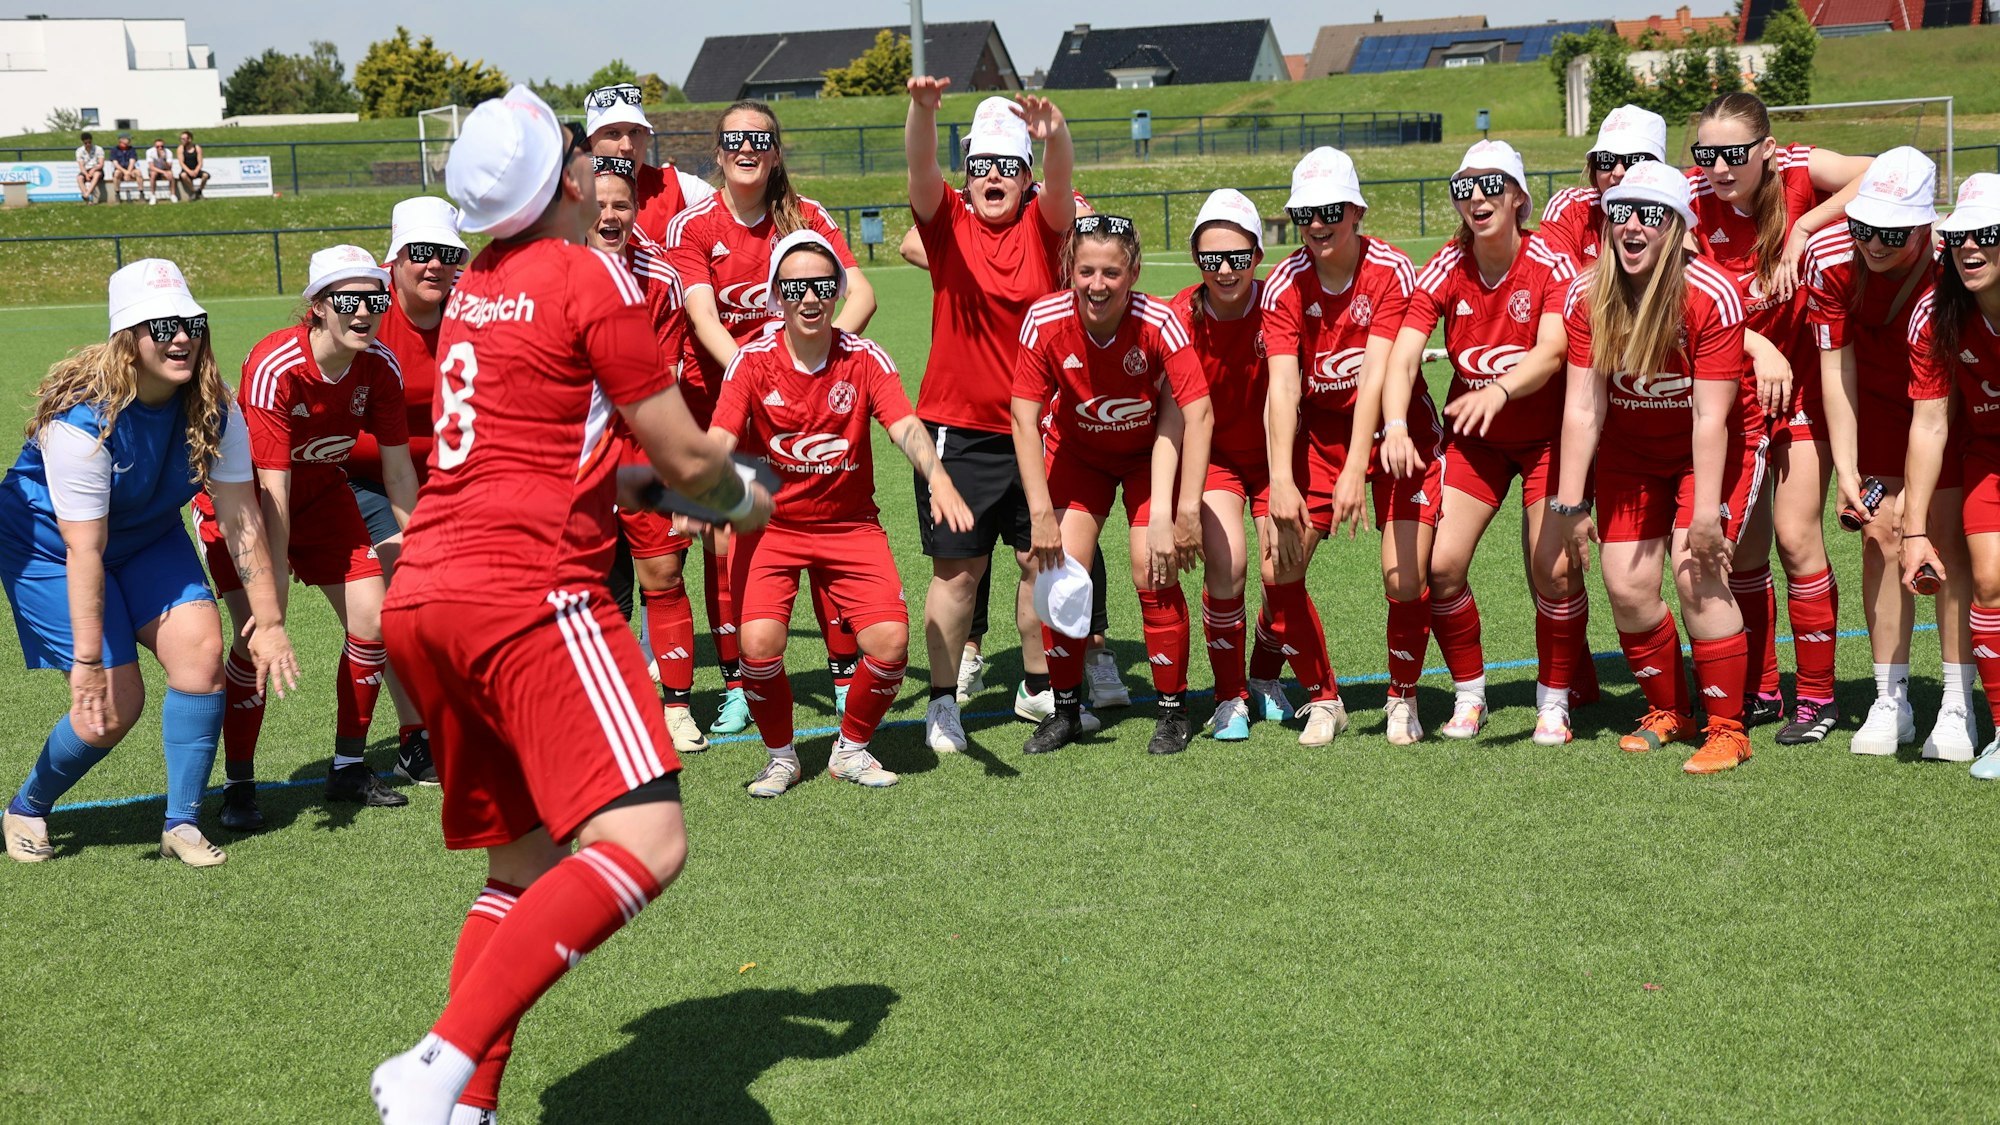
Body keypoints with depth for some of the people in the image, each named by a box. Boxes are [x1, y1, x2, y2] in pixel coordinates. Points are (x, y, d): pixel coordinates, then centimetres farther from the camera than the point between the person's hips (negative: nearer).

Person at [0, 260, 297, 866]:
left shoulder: (213, 411, -17)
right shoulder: (82, 418, -33)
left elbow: (243, 521, -14)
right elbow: (85, 549, -32)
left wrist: (269, 623, -16)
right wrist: (87, 661, -31)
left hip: (150, 538, 5)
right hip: (49, 546, -5)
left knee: (201, 650, -16)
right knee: (114, 703, -11)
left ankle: (181, 822, -1)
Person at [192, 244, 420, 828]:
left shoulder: (380, 367, -17)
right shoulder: (274, 368, -32)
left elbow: (398, 470, -6)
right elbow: (273, 490, -33)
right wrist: (273, 594, -33)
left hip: (323, 492, 5)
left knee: (373, 622, -3)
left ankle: (348, 769, 14)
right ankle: (237, 785, -1)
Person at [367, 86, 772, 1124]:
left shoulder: (471, 290, 18)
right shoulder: (593, 280, -4)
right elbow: (687, 461, 1)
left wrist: (640, 478, 36)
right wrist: (744, 501, 21)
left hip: (421, 598, 9)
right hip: (527, 591, -9)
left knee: (522, 867, 16)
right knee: (643, 845, -16)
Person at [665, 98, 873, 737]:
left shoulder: (807, 217, 1)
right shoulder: (693, 226, -3)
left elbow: (861, 292, -10)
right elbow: (702, 317, -14)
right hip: (718, 391, -1)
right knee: (725, 540, -1)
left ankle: (846, 677, 8)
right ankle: (737, 688, 10)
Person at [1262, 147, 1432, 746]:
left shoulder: (1391, 270, -18)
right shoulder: (1284, 283, -12)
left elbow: (1376, 375, -26)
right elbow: (1282, 387, -20)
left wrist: (1355, 471, -36)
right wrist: (1281, 482, -32)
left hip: (1397, 429, -2)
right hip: (1322, 429, 2)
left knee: (1404, 577, -13)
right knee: (1279, 567, -9)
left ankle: (1403, 701, 13)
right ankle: (1323, 699, 11)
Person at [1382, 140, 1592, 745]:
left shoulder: (1551, 266, -17)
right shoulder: (1446, 270, -10)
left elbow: (1552, 352, -32)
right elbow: (1403, 355, -20)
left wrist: (1499, 390, -52)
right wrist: (1396, 426, -38)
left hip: (1547, 435, -2)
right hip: (1473, 438, 3)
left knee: (1554, 571, -10)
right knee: (1442, 564, -8)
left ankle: (1555, 699, 12)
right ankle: (1468, 696, 13)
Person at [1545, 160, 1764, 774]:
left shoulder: (1712, 296, -26)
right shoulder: (1587, 296, -15)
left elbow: (1710, 416, -25)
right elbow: (1583, 407, -14)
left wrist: (1705, 513, -25)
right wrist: (1570, 504, -15)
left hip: (1716, 447, -4)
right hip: (1630, 450, 4)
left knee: (1697, 574, -17)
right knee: (1627, 585, -4)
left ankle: (1727, 728, -2)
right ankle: (1668, 711, 20)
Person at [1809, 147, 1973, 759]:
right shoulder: (1829, 256, -25)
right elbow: (1836, 368, -15)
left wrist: (1916, 495, -33)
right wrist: (1847, 470, -18)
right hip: (1878, 401, 3)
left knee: (1947, 536, -9)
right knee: (1880, 535, -1)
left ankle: (1958, 706, -1)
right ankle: (1890, 702, 8)